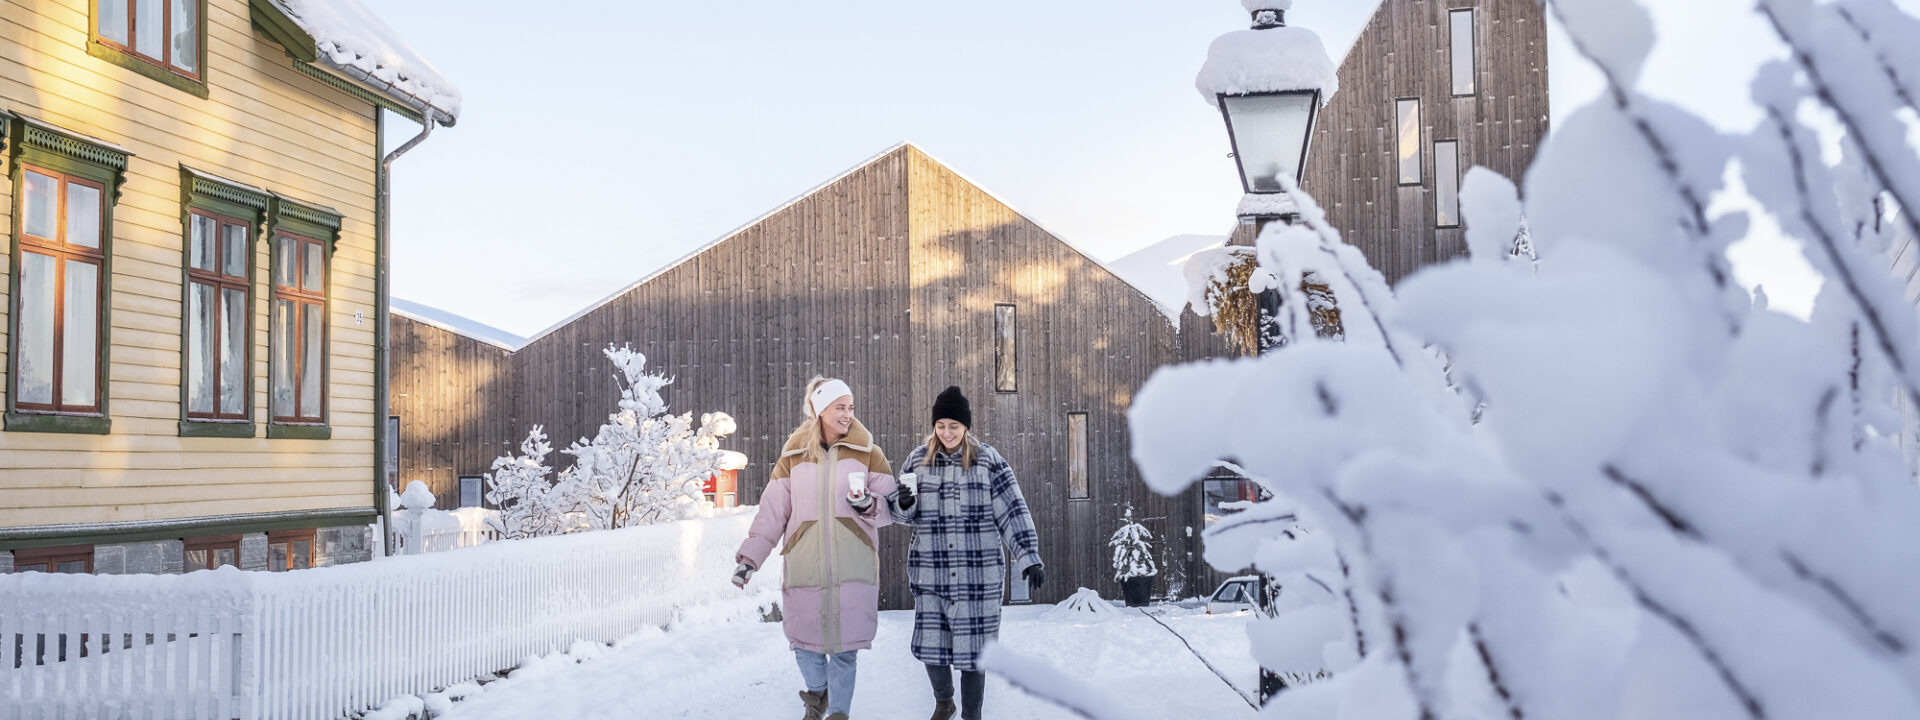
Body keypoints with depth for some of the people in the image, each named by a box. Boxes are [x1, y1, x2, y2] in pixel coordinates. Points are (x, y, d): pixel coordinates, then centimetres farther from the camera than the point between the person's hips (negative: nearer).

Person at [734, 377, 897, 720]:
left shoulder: (868, 454, 4)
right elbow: (771, 513, 8)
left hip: (853, 571, -1)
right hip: (804, 569, 1)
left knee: (844, 648, 0)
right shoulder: (793, 457, 7)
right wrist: (749, 557, 3)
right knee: (804, 642, 4)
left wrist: (869, 505, -18)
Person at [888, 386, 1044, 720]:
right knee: (930, 644, 6)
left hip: (978, 575, -2)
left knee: (973, 647, 1)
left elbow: (1012, 510, -4)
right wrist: (903, 503, -13)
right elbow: (901, 513, 11)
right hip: (931, 573, 2)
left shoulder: (987, 460, -2)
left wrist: (1029, 557, -11)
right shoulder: (918, 460, 5)